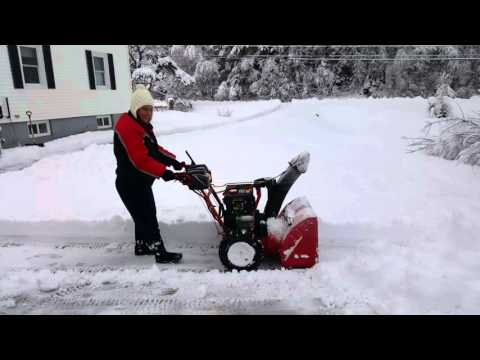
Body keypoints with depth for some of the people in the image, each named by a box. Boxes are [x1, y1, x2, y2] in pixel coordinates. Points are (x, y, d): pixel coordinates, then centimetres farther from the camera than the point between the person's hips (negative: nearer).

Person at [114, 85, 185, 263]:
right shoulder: (127, 127, -22)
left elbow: (154, 149, 15)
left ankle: (141, 247, 38)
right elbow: (140, 160, -29)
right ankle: (161, 253, 8)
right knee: (148, 218, -2)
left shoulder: (142, 125, 13)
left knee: (144, 216, 21)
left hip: (140, 182, 11)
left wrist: (173, 161, 4)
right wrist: (163, 172, -31)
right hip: (130, 184, -11)